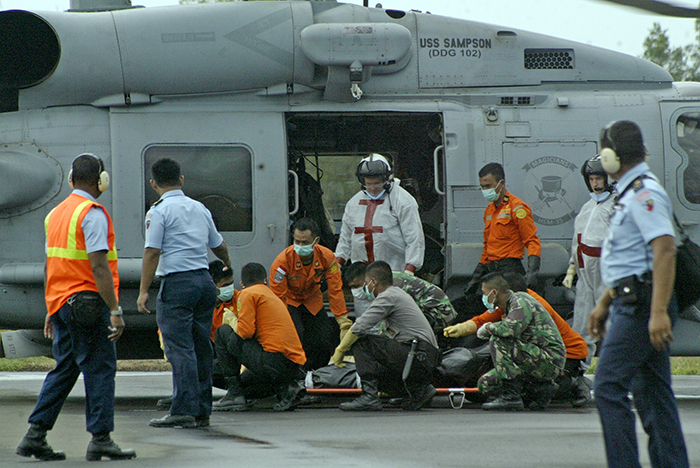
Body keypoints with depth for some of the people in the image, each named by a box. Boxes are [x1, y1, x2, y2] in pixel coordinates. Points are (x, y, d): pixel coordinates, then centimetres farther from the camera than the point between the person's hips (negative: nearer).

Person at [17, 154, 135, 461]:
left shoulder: (55, 214, 14)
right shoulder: (92, 214, -12)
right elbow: (99, 266, -19)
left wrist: (50, 312, 21)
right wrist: (115, 311, -19)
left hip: (60, 304, 8)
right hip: (89, 303, -8)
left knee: (64, 370, 13)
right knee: (99, 369, -2)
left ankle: (35, 436, 9)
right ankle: (100, 440, -2)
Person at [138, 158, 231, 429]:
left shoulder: (159, 211, -6)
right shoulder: (199, 209, 15)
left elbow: (152, 252, -12)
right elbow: (218, 245, 28)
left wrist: (143, 291, -10)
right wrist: (228, 264, 49)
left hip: (177, 284, -7)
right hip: (205, 281, 7)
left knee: (180, 349, -8)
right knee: (201, 348, 10)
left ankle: (184, 410, -13)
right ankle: (202, 411, 12)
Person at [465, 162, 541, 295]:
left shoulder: (517, 207, -6)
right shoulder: (489, 210, 20)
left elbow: (533, 242, -10)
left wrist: (532, 273, -22)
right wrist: (476, 278, 26)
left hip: (509, 270, -8)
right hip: (491, 272, 8)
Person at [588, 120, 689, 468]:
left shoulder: (644, 194, -14)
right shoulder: (632, 193, 19)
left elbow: (664, 249, -25)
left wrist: (659, 312, -31)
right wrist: (604, 304, 30)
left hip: (640, 304, -10)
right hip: (631, 301, 10)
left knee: (609, 386, -12)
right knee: (652, 391, 10)